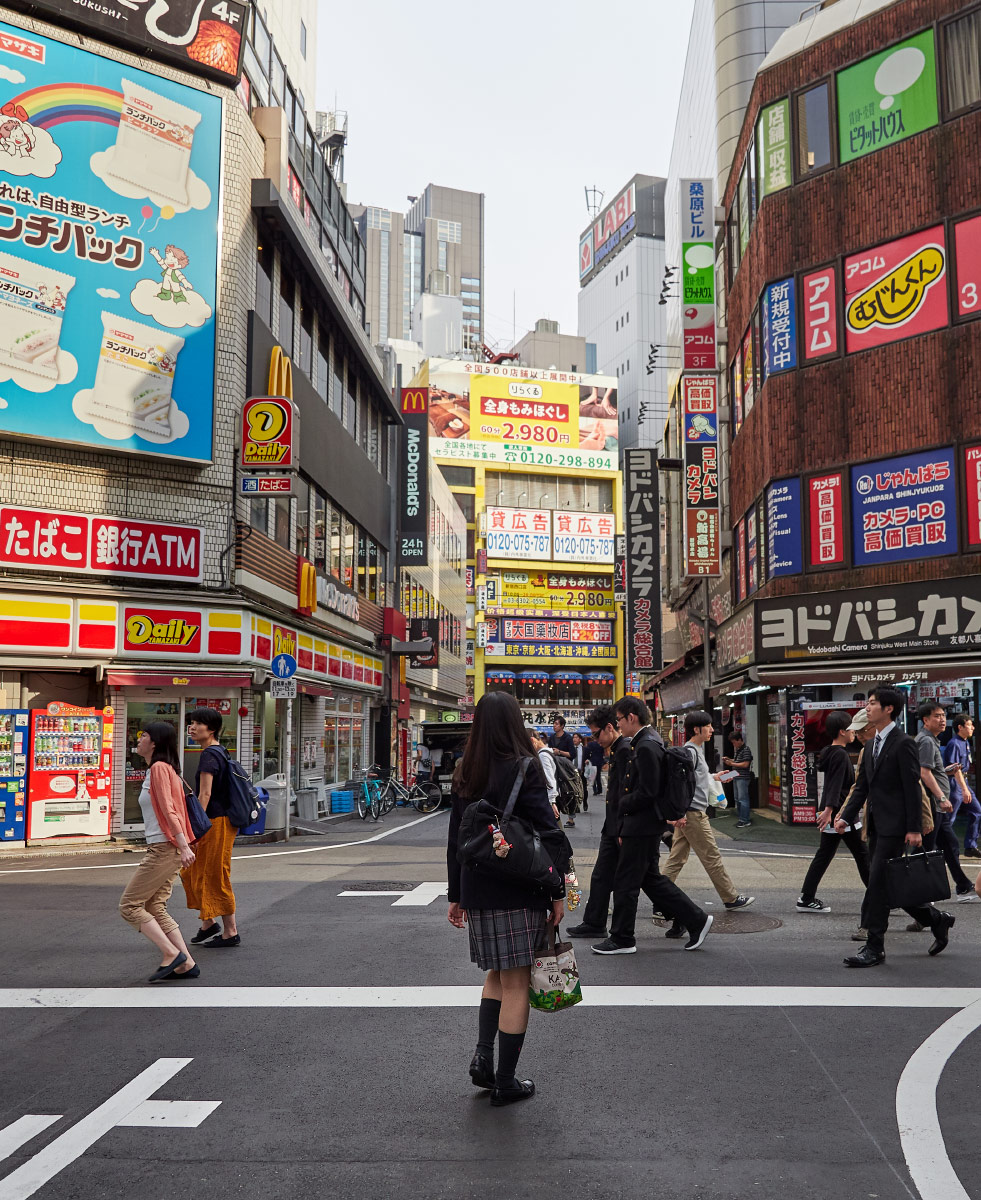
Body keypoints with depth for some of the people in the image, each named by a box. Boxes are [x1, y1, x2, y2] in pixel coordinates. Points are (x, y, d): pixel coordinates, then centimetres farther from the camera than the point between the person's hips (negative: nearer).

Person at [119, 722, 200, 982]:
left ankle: (171, 954, -5)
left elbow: (168, 810, -19)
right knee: (155, 907, 11)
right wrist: (184, 843, 21)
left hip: (164, 849, -10)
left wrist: (183, 846, -24)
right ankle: (186, 964, 9)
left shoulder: (159, 768, -11)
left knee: (130, 905, -3)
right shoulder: (163, 768, 18)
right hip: (163, 849, 10)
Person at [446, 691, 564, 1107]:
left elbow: (455, 838, 11)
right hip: (518, 891, -5)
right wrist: (557, 891, -5)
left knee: (497, 973, 22)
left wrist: (456, 895, 17)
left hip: (477, 891, 6)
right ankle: (504, 1082, 10)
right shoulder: (524, 768, -10)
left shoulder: (465, 774, 7)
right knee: (515, 983, 4)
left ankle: (482, 1056, 10)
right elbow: (547, 832, -12)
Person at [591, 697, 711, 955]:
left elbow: (646, 794, -23)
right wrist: (623, 827, 15)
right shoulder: (646, 742, 11)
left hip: (642, 826, -10)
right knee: (650, 878, 17)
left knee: (625, 882, 1)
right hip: (641, 826, 10)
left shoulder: (646, 747, -20)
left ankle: (622, 939, 13)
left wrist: (621, 805, -7)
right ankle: (696, 920, 21)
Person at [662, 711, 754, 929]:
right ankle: (731, 898, 16)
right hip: (692, 813, -10)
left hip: (688, 813, 10)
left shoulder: (697, 749, 16)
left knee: (676, 858, 8)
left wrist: (713, 777, 32)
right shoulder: (690, 751, -16)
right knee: (712, 857, 4)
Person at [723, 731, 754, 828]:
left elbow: (745, 764, -20)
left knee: (742, 799, -8)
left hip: (743, 777, -10)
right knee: (737, 799, 15)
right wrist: (728, 759, 9)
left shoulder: (746, 750, -14)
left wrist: (732, 764, -16)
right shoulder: (736, 749, 14)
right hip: (736, 777, 10)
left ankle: (745, 820, -5)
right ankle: (740, 817, 24)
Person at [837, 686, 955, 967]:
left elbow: (912, 788, -14)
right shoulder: (874, 744, 15)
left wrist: (914, 829, -17)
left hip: (894, 826, -9)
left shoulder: (903, 743, -11)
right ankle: (937, 921, 30)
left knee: (878, 883, -8)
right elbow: (862, 786, 15)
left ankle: (874, 948, -1)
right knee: (888, 885, 13)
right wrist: (845, 817, 4)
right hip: (877, 826, 9)